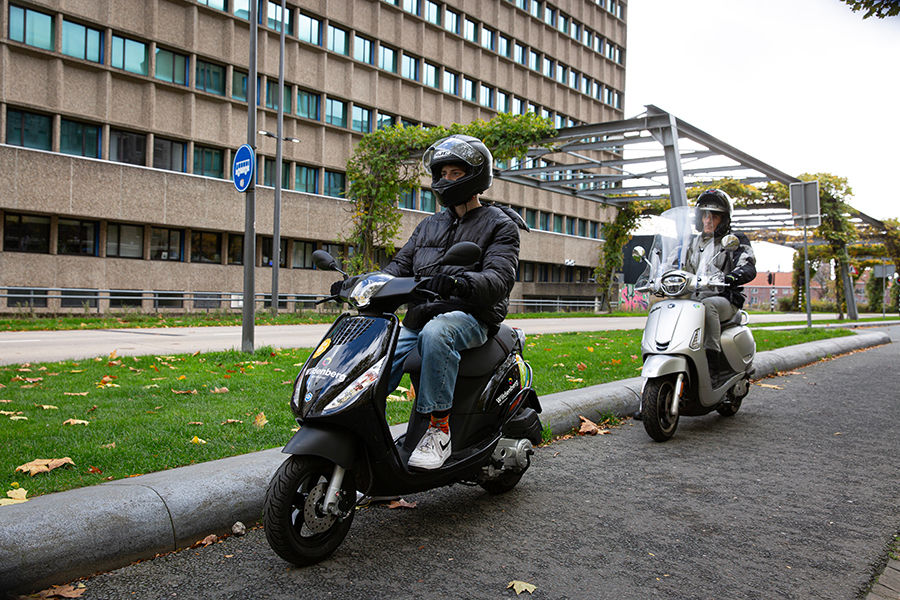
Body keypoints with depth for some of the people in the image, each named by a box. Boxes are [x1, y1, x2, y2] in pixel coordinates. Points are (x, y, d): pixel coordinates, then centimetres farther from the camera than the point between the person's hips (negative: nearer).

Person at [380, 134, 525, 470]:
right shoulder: (429, 225, 25)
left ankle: (439, 429, -30)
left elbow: (499, 279, -12)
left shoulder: (499, 225, 6)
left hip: (470, 318, -5)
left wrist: (457, 283, -35)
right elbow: (400, 265, 17)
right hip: (419, 317, 6)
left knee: (435, 333, -38)